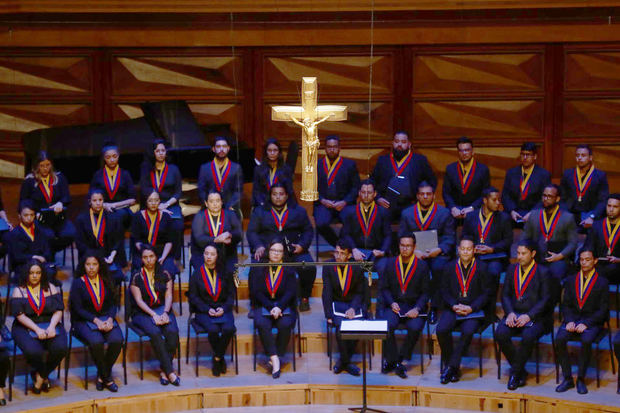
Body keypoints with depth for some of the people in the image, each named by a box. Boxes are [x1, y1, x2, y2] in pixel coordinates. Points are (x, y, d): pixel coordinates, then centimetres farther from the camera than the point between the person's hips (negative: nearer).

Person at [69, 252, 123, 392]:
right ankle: (107, 378, -14)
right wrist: (96, 321, -19)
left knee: (117, 340, -27)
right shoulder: (77, 283, 0)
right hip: (84, 321, -3)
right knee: (96, 342, -34)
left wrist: (110, 319, -12)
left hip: (106, 318, 3)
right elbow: (78, 309, -7)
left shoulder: (106, 282, 12)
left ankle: (102, 376, -9)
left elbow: (113, 304, 9)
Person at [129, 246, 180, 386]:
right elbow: (139, 300, -6)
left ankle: (164, 371, -23)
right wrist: (153, 315, -18)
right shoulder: (136, 277, 1)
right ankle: (170, 372, -30)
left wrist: (165, 313, -14)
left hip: (163, 309, 2)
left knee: (172, 332, -28)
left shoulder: (164, 275, 10)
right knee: (155, 333, -32)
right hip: (143, 312, -2)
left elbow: (168, 296, 4)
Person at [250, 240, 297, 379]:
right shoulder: (258, 269, 7)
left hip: (284, 305, 0)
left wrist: (279, 307, -20)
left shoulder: (288, 269, 8)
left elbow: (290, 292, -3)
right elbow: (256, 292, -2)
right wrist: (271, 307, -17)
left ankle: (275, 358, -21)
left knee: (285, 324, -32)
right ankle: (275, 358, -32)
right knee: (262, 324, -33)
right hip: (263, 306, 0)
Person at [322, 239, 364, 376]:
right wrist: (329, 315, -14)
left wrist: (353, 308, -13)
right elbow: (327, 293, -5)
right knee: (341, 328, -30)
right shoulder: (328, 268, -2)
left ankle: (343, 361, -7)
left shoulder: (357, 268, 0)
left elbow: (359, 293, 5)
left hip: (353, 303, 1)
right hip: (336, 304, -1)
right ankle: (346, 362, -9)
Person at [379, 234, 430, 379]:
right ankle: (394, 361, -14)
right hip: (394, 305, 1)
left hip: (414, 307, -1)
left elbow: (425, 292, 4)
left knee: (415, 328, -31)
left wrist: (417, 309, -13)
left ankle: (395, 361, -13)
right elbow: (384, 288, 9)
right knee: (388, 325, -30)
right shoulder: (390, 263, 8)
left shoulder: (422, 266, 4)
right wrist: (391, 303, -9)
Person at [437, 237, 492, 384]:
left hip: (474, 310, -2)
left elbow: (486, 293, 1)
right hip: (453, 309, 2)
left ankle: (452, 366, -22)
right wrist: (454, 306, -10)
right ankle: (450, 365, -11)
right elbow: (444, 291, 9)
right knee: (441, 330, -26)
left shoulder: (481, 268, 3)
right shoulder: (450, 267, 10)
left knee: (468, 331, -32)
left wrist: (471, 308, -12)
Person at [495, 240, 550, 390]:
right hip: (514, 314, 4)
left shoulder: (542, 272, 1)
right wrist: (510, 313, -8)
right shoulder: (512, 269, 14)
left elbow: (545, 299, -5)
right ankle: (521, 372, -10)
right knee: (500, 333, -26)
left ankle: (515, 373, -15)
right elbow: (505, 294, 11)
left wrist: (528, 316, -17)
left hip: (535, 317, -4)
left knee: (528, 337, -35)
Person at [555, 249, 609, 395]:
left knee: (586, 341, -34)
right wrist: (569, 321, -9)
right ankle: (567, 378, -16)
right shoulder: (571, 280, 16)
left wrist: (586, 324, -14)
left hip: (591, 321, -3)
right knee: (559, 339, -27)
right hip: (572, 319, 3)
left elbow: (603, 310, -2)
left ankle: (581, 379, -19)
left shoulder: (602, 282, 5)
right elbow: (565, 305, 11)